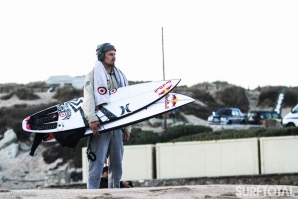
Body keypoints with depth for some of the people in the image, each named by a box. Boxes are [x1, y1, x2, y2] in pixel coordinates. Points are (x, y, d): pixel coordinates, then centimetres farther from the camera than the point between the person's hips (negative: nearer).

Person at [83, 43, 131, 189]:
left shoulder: (120, 77, 20)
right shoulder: (93, 76, 3)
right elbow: (88, 99, -10)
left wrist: (127, 128, 15)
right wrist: (92, 119, -24)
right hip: (100, 125, -6)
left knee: (117, 164, 7)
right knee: (97, 163, -11)